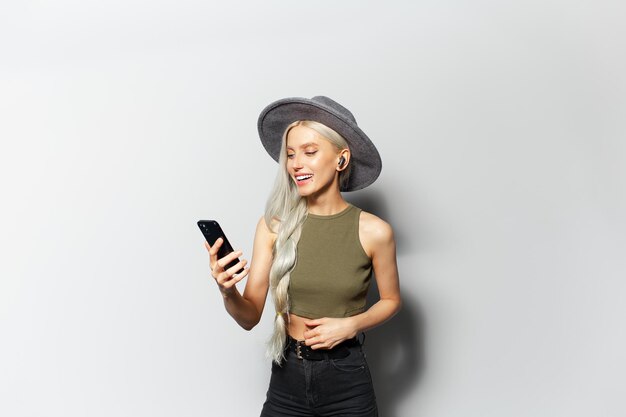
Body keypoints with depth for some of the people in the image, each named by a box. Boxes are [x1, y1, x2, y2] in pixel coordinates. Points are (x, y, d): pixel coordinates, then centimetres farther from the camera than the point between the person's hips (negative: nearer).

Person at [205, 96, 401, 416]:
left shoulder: (373, 231, -12)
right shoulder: (273, 226, -8)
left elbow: (390, 300, 4)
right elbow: (250, 317, -7)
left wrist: (349, 325, -12)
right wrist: (228, 292, -26)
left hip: (347, 381, -1)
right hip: (287, 377, 1)